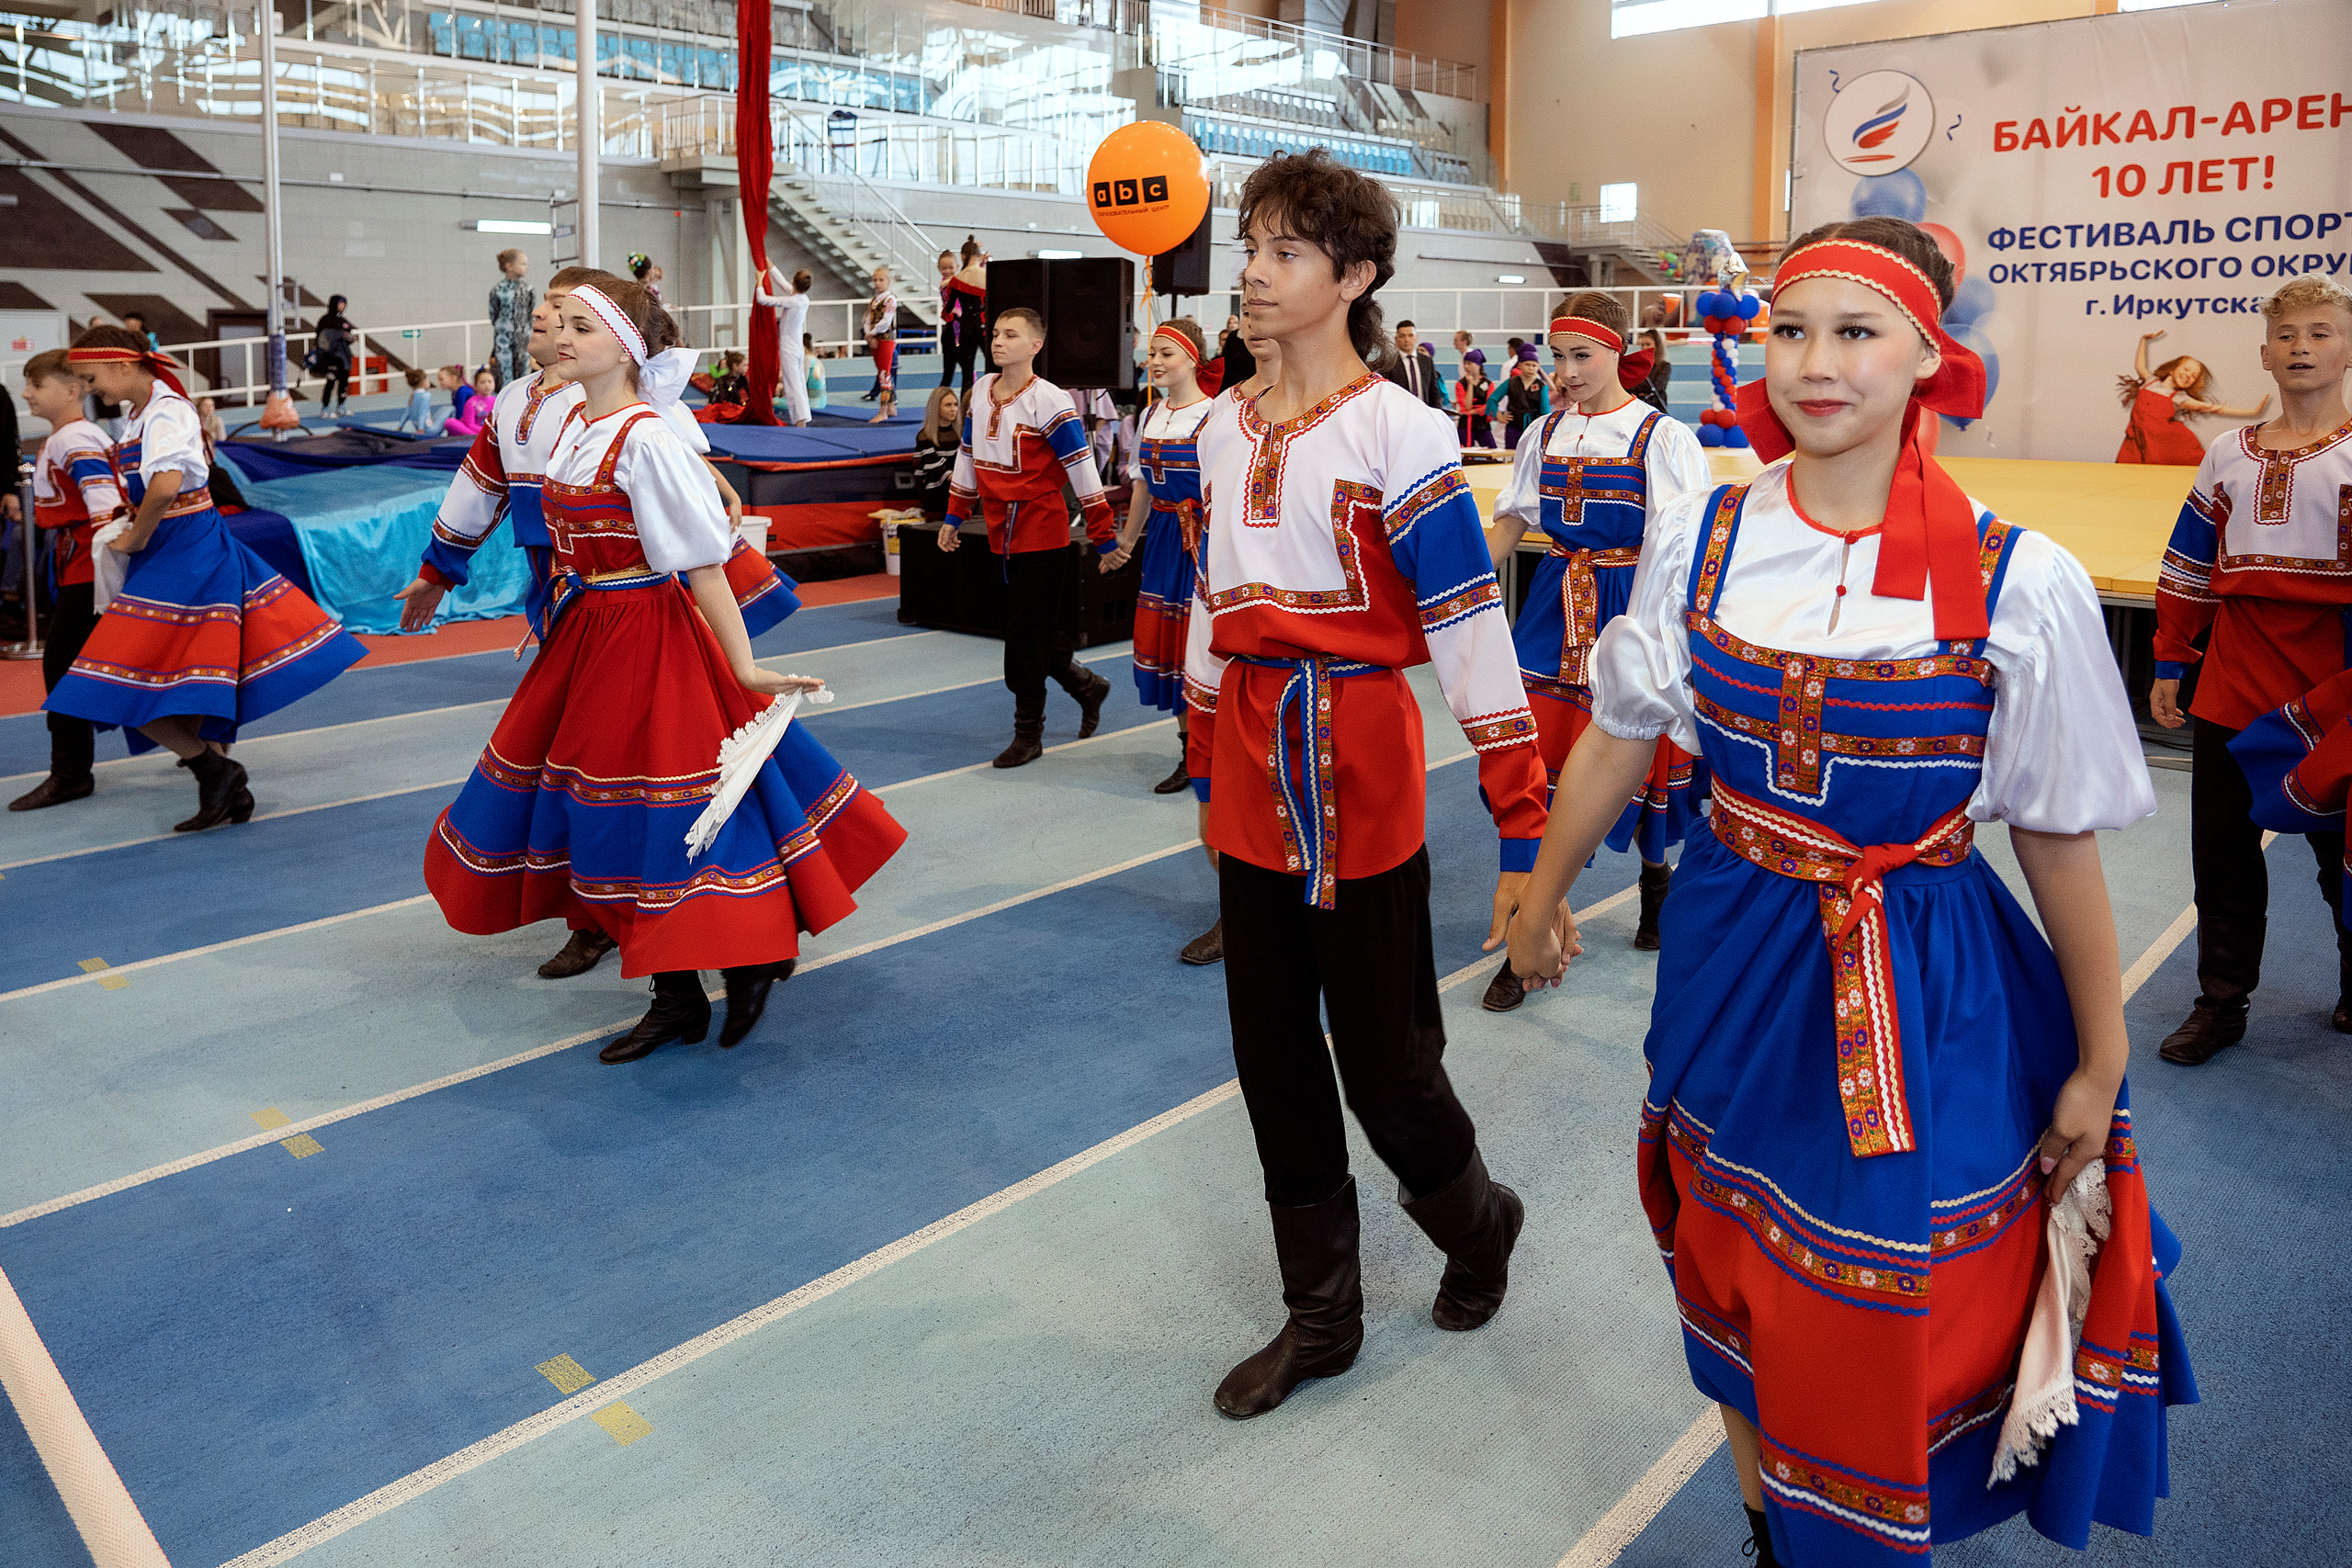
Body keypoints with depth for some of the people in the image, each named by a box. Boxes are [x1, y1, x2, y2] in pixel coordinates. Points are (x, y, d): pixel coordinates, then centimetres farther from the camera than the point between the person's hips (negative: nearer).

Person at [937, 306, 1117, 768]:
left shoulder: (1049, 401, -14)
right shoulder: (982, 391, 8)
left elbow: (1082, 469, -13)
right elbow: (969, 454, 19)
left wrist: (1104, 537, -14)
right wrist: (955, 516, 20)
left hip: (1042, 535, -7)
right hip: (1002, 535, 7)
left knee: (1026, 637, -4)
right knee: (1022, 631, 12)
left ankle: (1028, 733, 9)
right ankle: (1087, 686, 35)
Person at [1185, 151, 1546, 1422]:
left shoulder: (1396, 431, -11)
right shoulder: (1226, 431, 9)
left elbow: (1470, 624, -14)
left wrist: (1526, 827, -17)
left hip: (1358, 768, -6)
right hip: (1252, 780, 7)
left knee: (1384, 1062, 4)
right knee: (1274, 1058, 12)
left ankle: (1475, 1220, 38)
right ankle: (1321, 1316, 29)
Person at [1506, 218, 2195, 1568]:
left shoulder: (2020, 586, -13)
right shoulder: (1704, 541, -5)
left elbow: (2061, 839, -5)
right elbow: (1619, 738, 6)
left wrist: (2100, 1064, 2)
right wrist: (1544, 896, 16)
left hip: (1926, 999, -2)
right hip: (1736, 964, 3)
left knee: (1883, 1333, 8)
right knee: (1737, 1289, 18)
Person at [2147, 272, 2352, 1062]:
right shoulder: (2229, 456, 10)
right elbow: (2190, 567, 13)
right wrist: (2170, 663, 10)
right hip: (2232, 685, 4)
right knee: (2223, 847, 7)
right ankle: (2222, 1001, 19)